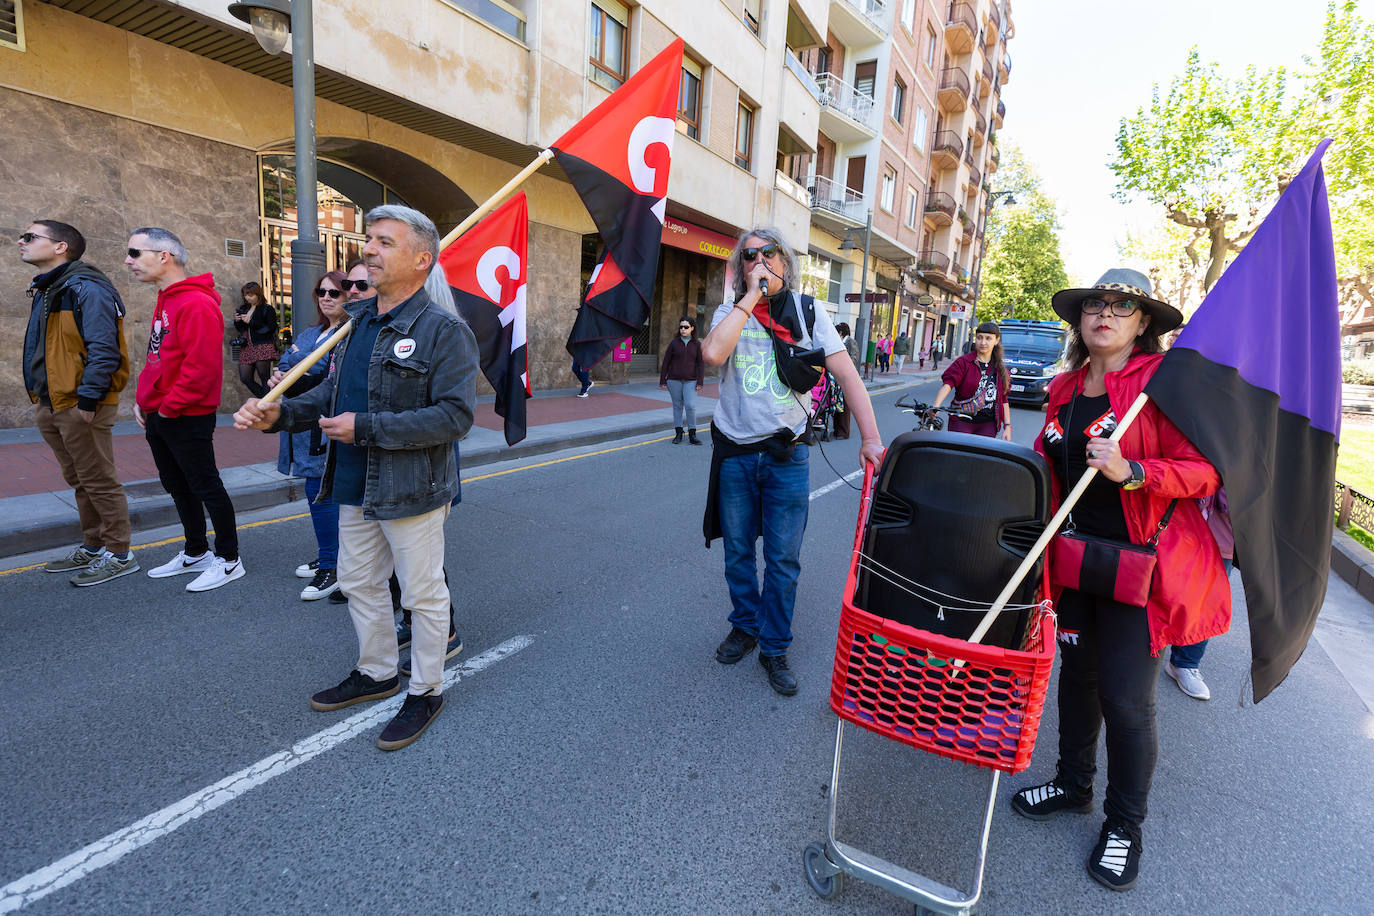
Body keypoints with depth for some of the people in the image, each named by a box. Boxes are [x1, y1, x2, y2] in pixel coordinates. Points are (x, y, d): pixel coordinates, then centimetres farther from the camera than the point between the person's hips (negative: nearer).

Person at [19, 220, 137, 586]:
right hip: (52, 406, 10)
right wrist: (39, 397, 16)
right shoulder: (45, 290, 18)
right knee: (79, 482, 17)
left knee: (99, 483, -2)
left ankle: (118, 554, 8)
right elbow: (41, 351, 23)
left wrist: (87, 398, -23)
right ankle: (92, 546, 29)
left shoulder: (85, 288, -13)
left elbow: (103, 349, -21)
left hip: (80, 407, -10)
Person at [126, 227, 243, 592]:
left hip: (186, 419, -10)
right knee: (177, 486, 17)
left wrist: (169, 407, -18)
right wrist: (144, 400, 11)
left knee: (206, 486, -1)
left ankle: (228, 559, 11)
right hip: (158, 416, 10)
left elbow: (203, 366, -25)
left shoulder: (196, 304, -18)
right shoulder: (166, 302, 14)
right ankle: (195, 553, 31)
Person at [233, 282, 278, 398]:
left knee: (264, 378, -9)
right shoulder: (243, 309, 17)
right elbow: (240, 329, 25)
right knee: (245, 378, 1)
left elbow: (271, 328, -11)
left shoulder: (267, 309, -1)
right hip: (246, 347, 7)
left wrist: (251, 322, -11)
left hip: (263, 346, -7)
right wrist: (237, 321, 4)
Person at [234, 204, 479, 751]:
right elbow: (333, 391, 16)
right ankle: (377, 672, 42)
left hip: (412, 491, -8)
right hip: (355, 487, 9)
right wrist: (279, 415, -2)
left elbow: (455, 415, -24)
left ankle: (426, 691, 26)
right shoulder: (357, 322, 10)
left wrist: (365, 429, -23)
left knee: (423, 594, 7)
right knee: (358, 583, 21)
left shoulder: (445, 331, -16)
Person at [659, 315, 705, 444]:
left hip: (690, 381, -1)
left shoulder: (697, 344, 4)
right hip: (674, 380, 1)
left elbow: (701, 364, 3)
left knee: (690, 405, -10)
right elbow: (666, 362, 5)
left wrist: (700, 382, -5)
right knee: (677, 406, 6)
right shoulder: (674, 343, 4)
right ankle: (678, 433, 15)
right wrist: (662, 380, 2)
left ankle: (692, 434, 1)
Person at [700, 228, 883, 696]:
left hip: (787, 455, -1)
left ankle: (774, 648, 21)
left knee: (783, 560, 4)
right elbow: (713, 353, -22)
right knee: (738, 552, 14)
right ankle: (744, 627, 36)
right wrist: (751, 296, -16)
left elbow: (847, 375, -4)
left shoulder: (808, 312, 1)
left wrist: (870, 437, -13)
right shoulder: (730, 312, 2)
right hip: (735, 454, 1)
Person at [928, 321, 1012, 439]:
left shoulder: (1000, 368, 11)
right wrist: (935, 405, -35)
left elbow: (1003, 400, 14)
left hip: (988, 425, 3)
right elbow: (948, 384, -18)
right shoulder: (964, 362, -2)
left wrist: (1007, 426, 8)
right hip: (962, 421, -3)